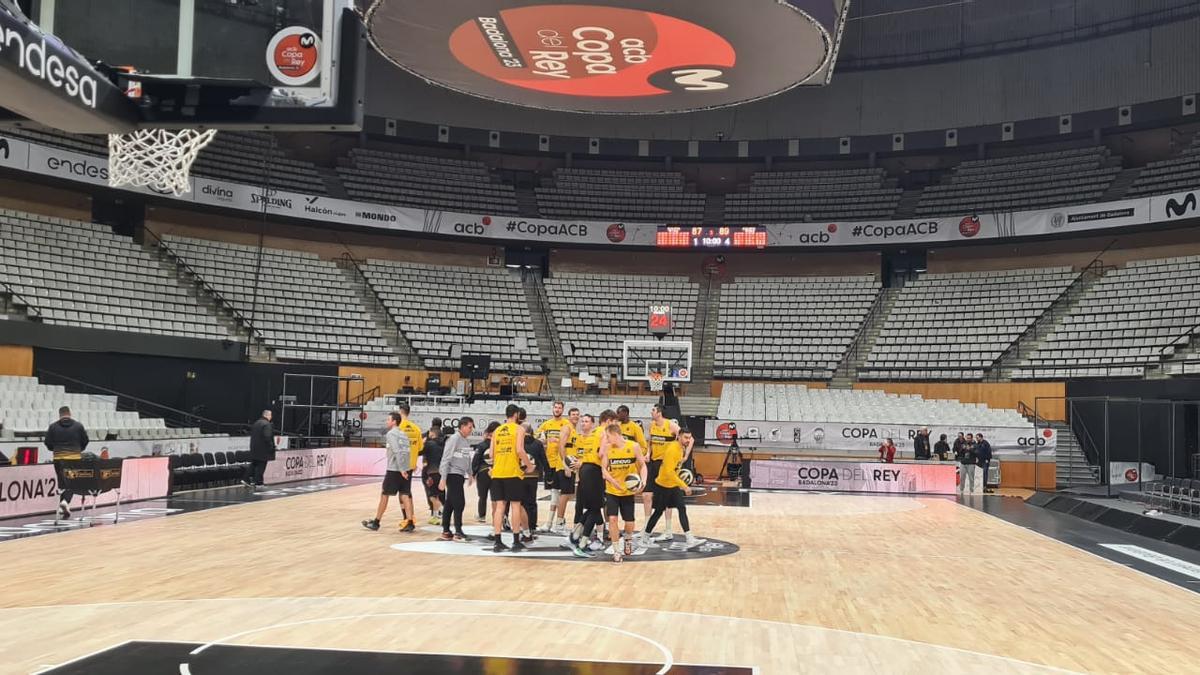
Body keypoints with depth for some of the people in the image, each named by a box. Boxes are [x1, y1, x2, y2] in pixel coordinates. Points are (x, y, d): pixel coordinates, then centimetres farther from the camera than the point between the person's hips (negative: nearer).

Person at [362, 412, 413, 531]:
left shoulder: (391, 433, -8)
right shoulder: (403, 434, 15)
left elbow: (397, 452, -18)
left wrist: (401, 470, -22)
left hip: (394, 470, -6)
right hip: (406, 470, 6)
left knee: (384, 495, 5)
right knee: (405, 496, 4)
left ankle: (376, 523, 13)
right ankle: (409, 524, -3)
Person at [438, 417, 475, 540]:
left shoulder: (466, 441, 12)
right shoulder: (454, 439, -12)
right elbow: (446, 459, -15)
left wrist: (470, 474, 21)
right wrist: (443, 479, -18)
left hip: (460, 475, 8)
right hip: (453, 474, -8)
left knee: (450, 504, 11)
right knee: (459, 503, -8)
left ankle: (446, 531, 14)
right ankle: (458, 532, -4)